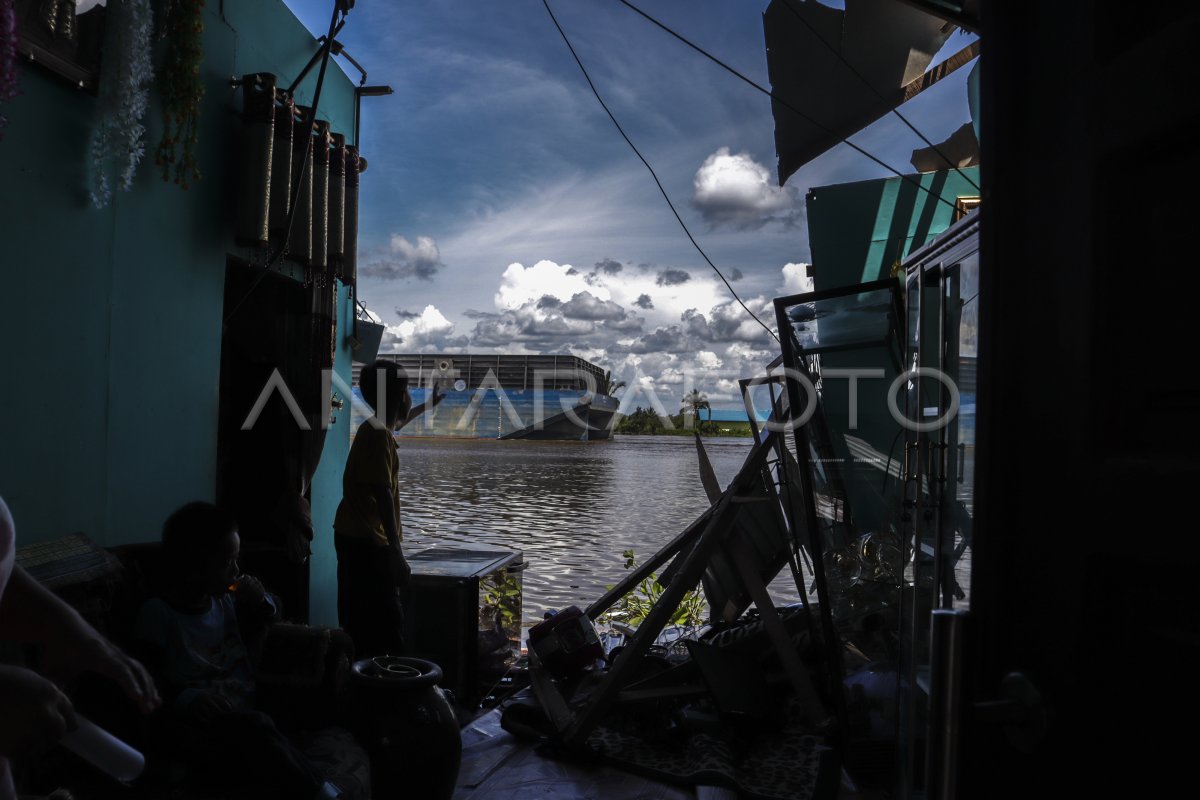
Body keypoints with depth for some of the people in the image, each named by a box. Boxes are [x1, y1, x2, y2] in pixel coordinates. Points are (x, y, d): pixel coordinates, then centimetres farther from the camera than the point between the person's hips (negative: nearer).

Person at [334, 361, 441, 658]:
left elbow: (396, 423, 39)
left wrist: (428, 405, 52)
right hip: (366, 541, -10)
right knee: (386, 622, -11)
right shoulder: (379, 436, -17)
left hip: (355, 537, 10)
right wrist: (396, 551, -26)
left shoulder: (375, 427, 12)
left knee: (359, 622, 12)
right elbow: (383, 496, -24)